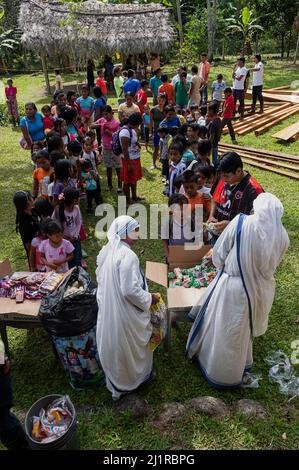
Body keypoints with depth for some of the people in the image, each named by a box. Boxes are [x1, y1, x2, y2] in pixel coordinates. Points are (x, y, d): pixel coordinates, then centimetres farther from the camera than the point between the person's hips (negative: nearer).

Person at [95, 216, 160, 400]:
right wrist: (149, 298, -13)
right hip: (125, 314, -7)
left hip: (107, 310, 7)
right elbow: (130, 290, -28)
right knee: (131, 347, 18)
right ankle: (135, 378, 42)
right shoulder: (127, 255, -27)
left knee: (113, 345, 23)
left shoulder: (105, 251, -1)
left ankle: (116, 383, 42)